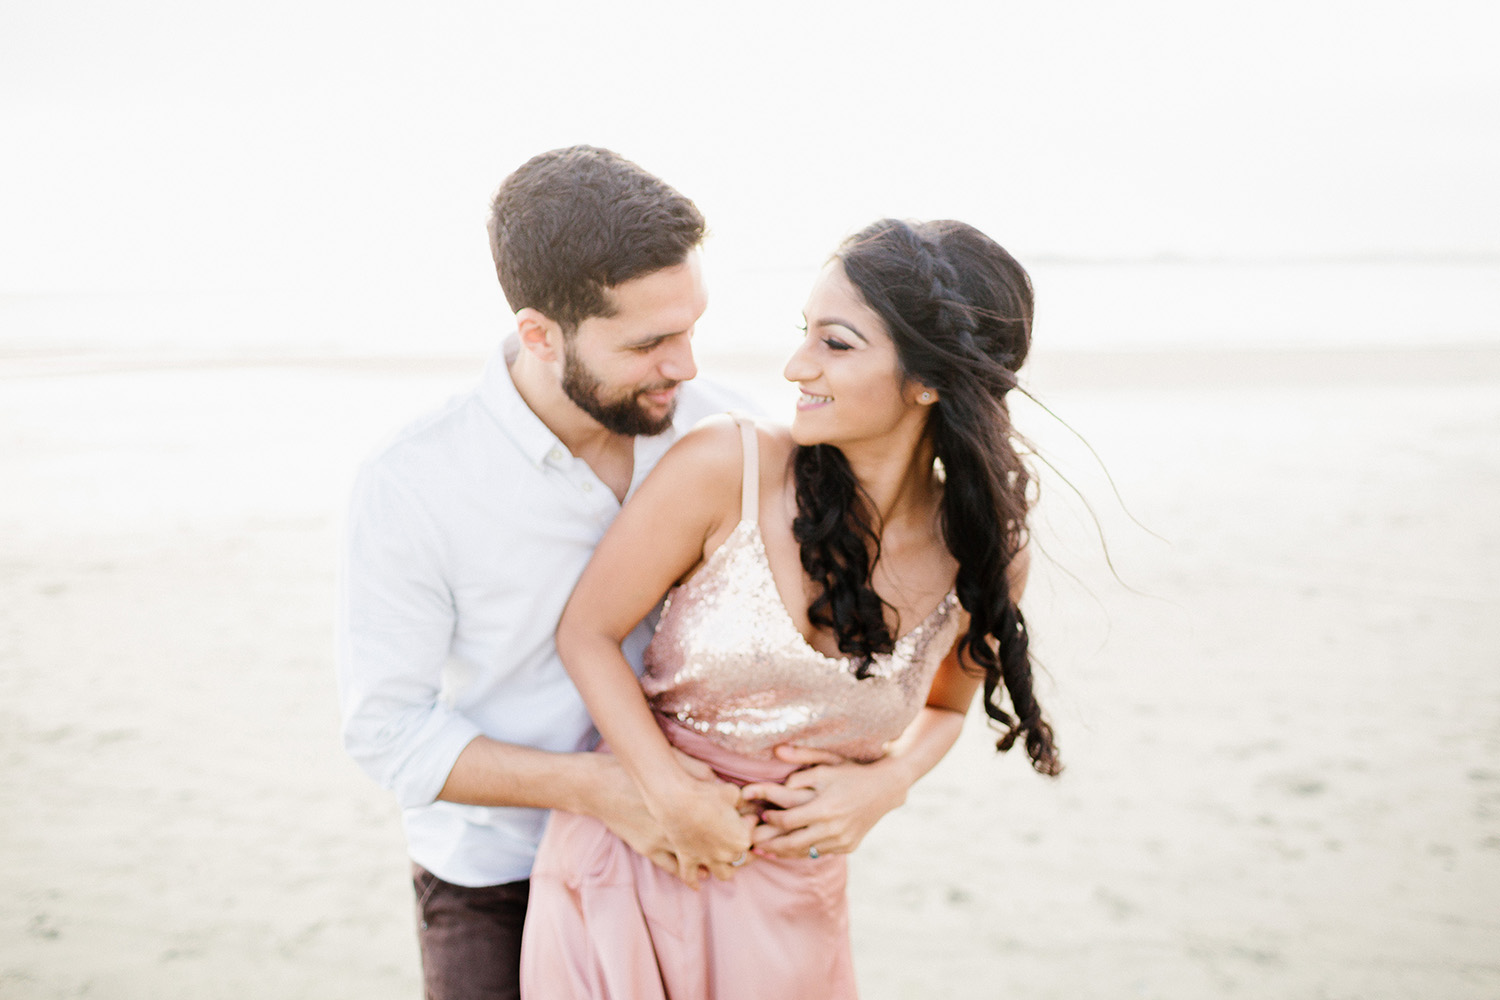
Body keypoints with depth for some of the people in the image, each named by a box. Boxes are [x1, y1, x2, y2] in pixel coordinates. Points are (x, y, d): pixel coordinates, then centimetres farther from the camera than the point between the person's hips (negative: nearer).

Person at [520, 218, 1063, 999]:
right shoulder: (723, 468, -17)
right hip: (629, 863, -2)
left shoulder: (987, 558, -9)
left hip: (790, 904, 2)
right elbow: (587, 632, -8)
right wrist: (676, 799, -16)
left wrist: (884, 782, -9)